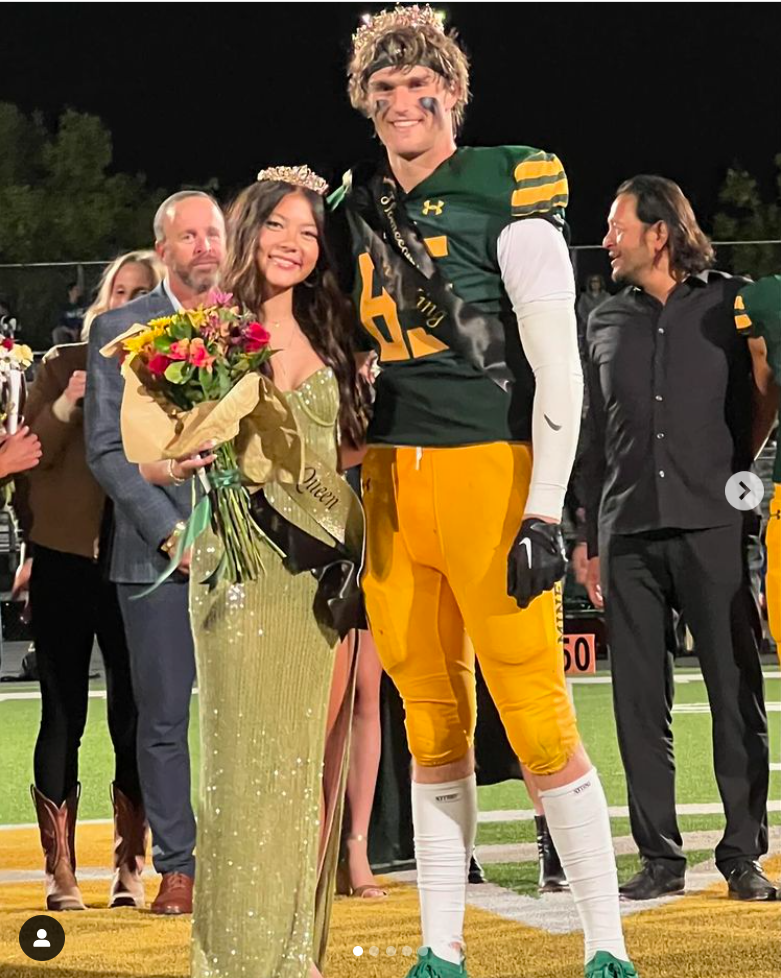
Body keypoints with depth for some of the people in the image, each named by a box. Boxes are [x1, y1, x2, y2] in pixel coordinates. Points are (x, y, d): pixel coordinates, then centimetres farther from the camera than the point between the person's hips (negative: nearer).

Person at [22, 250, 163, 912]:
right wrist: (67, 405, -16)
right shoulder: (64, 365, 6)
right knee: (64, 715, 0)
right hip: (66, 560, 0)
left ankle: (131, 869, 10)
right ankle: (60, 873, 4)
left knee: (134, 716, 1)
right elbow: (31, 453, -1)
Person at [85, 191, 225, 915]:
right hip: (156, 555, -1)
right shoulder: (118, 331, 4)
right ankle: (177, 869, 8)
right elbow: (107, 450, -1)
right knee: (164, 719, 1)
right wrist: (170, 531, -10)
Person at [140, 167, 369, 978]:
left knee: (311, 758, 5)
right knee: (246, 754, -6)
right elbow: (149, 458, -4)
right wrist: (192, 463, -23)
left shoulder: (328, 338, 13)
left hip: (322, 567, 4)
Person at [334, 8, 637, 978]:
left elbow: (559, 368, -8)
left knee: (536, 716, -8)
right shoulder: (358, 209, 14)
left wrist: (544, 514, -14)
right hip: (389, 475, 6)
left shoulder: (507, 196, -5)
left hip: (487, 464, -6)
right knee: (434, 722, 9)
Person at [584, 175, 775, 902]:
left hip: (712, 526, -3)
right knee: (640, 702, 2)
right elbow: (597, 435, 17)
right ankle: (660, 858, 8)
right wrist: (590, 539, 14)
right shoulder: (607, 322, 15)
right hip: (629, 534, 3)